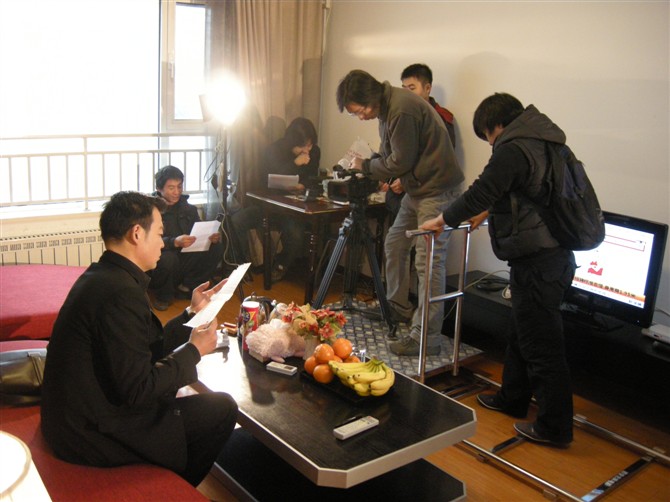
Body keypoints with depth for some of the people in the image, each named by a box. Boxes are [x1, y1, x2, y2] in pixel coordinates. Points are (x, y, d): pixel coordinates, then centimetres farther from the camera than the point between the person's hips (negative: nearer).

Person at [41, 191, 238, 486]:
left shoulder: (102, 275, 6)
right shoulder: (120, 292, -26)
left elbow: (150, 348, 9)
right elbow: (138, 390, -26)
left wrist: (192, 313, 13)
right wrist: (194, 351, -14)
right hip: (93, 436, -10)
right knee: (221, 409, -4)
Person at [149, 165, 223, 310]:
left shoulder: (189, 208, 8)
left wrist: (211, 237, -18)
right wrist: (175, 242, -41)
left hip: (184, 263, 5)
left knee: (216, 248, -14)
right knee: (168, 257, -38)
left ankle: (187, 286, -2)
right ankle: (163, 295, -7)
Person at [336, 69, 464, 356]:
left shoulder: (402, 110, -22)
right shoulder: (386, 106, 9)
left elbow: (401, 162, -17)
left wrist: (365, 166, -3)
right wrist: (371, 166, 2)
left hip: (436, 189, -10)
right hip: (417, 188, 10)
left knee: (429, 262, -11)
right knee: (394, 246, 16)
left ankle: (426, 339, -7)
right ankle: (399, 308, 32)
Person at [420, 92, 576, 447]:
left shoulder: (513, 150, -15)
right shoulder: (543, 145, 15)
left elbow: (480, 194, -18)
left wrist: (442, 220, -5)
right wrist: (488, 212, 33)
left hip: (537, 264, -10)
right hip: (554, 256, 10)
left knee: (541, 345, -1)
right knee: (522, 335, 22)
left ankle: (554, 427, 10)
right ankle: (512, 399, 37)